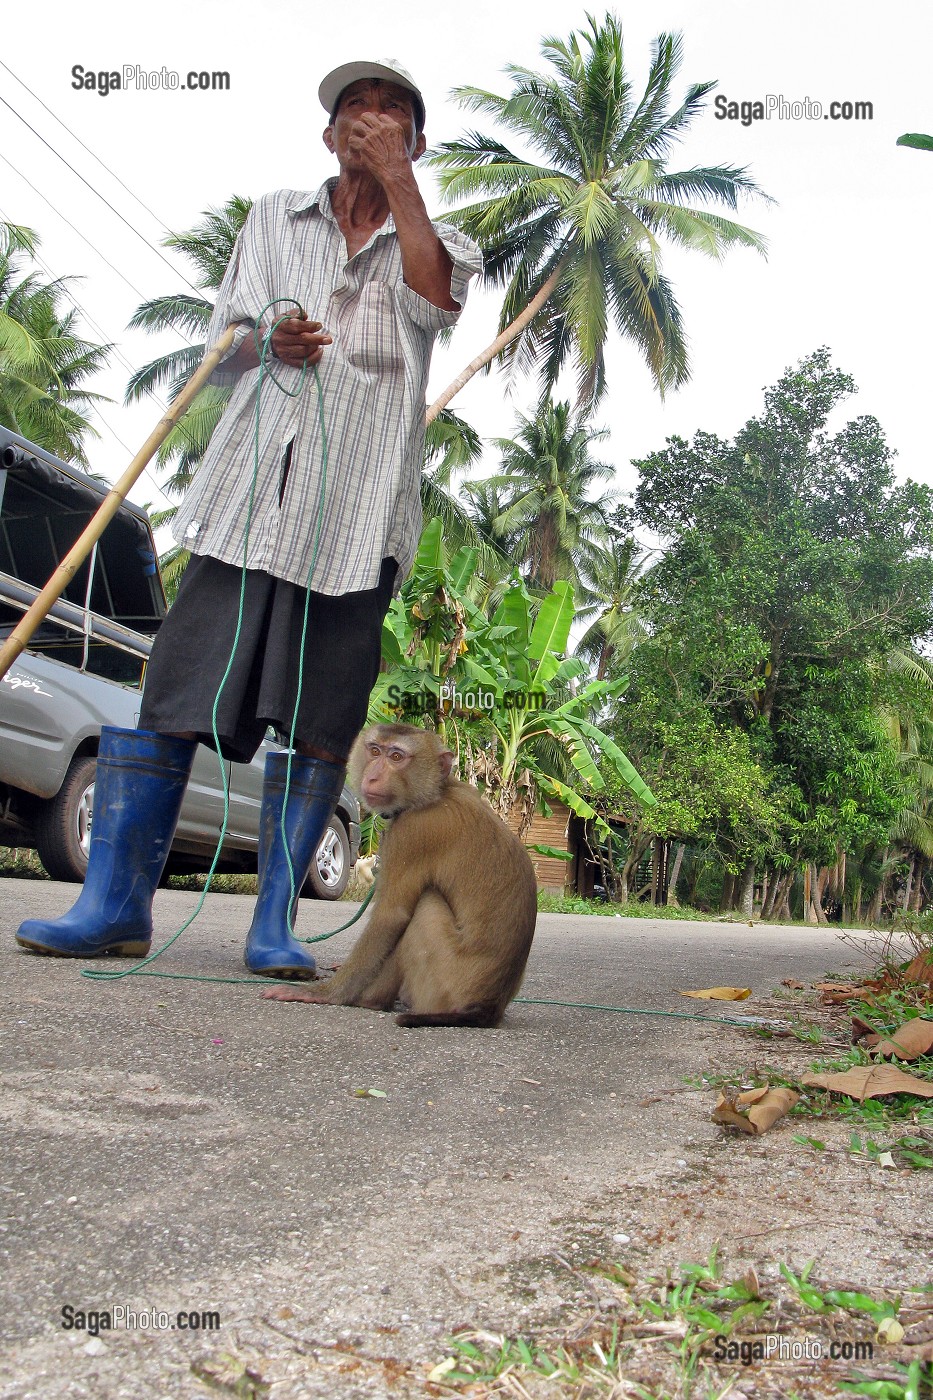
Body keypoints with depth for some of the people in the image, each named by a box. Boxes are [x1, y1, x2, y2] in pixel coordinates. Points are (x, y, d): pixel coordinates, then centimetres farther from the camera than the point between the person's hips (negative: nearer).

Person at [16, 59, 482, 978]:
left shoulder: (436, 241, 17)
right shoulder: (275, 219, 21)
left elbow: (431, 301, -8)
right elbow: (220, 344, 20)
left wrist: (398, 180, -4)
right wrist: (266, 337, -1)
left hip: (357, 507, -1)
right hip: (252, 491, 1)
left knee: (318, 722, -4)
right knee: (173, 691, -7)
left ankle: (272, 924, 4)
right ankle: (115, 903, 0)